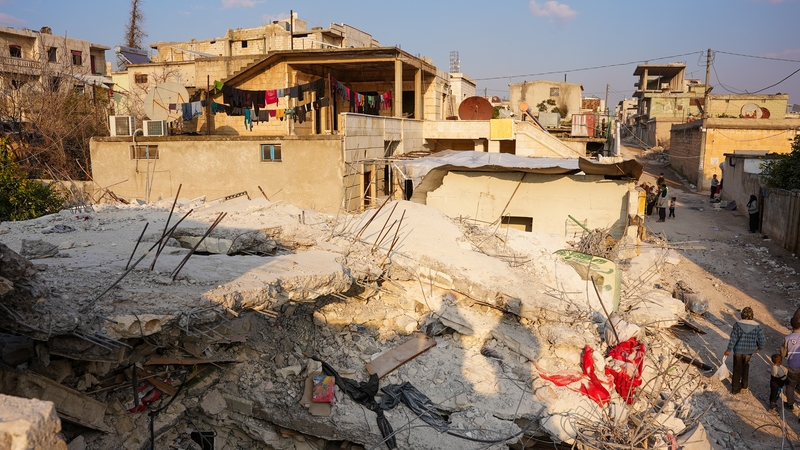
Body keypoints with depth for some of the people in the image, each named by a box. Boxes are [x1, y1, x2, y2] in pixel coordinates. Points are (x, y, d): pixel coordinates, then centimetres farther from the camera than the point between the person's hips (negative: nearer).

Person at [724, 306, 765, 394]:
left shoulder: (737, 324, -16)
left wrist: (729, 350, -6)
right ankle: (744, 384, 39)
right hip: (749, 351, 2)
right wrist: (759, 348, 12)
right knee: (745, 366, 27)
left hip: (738, 350, -2)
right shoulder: (756, 326, -11)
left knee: (737, 369, 11)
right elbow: (761, 339, -8)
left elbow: (733, 338, -15)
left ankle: (735, 388, 18)